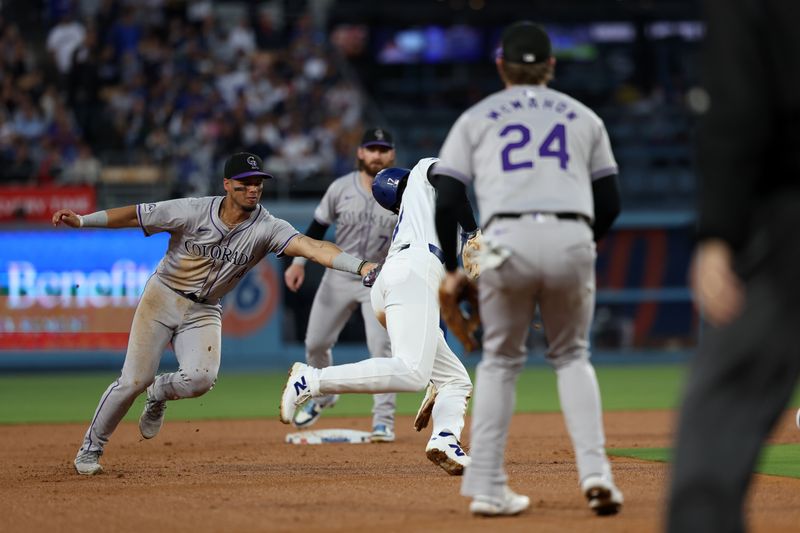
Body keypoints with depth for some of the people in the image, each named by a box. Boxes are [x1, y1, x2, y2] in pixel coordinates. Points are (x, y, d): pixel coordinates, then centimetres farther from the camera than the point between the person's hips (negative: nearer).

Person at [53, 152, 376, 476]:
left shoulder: (267, 228, -15)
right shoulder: (193, 212, -17)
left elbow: (312, 247, -29)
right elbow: (137, 215, -12)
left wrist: (359, 266, -44)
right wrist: (82, 221, -21)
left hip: (204, 312, 2)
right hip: (162, 299, -2)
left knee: (201, 378, -22)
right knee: (134, 380, -7)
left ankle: (159, 394, 14)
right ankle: (91, 448, 14)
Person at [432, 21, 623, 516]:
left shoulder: (476, 118, 17)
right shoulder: (584, 117, 21)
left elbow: (446, 202, 8)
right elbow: (610, 203, 18)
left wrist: (452, 269, 18)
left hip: (507, 240, -1)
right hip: (572, 240, 1)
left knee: (501, 360, 16)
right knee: (571, 355, 19)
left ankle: (488, 487, 8)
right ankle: (594, 470, 0)